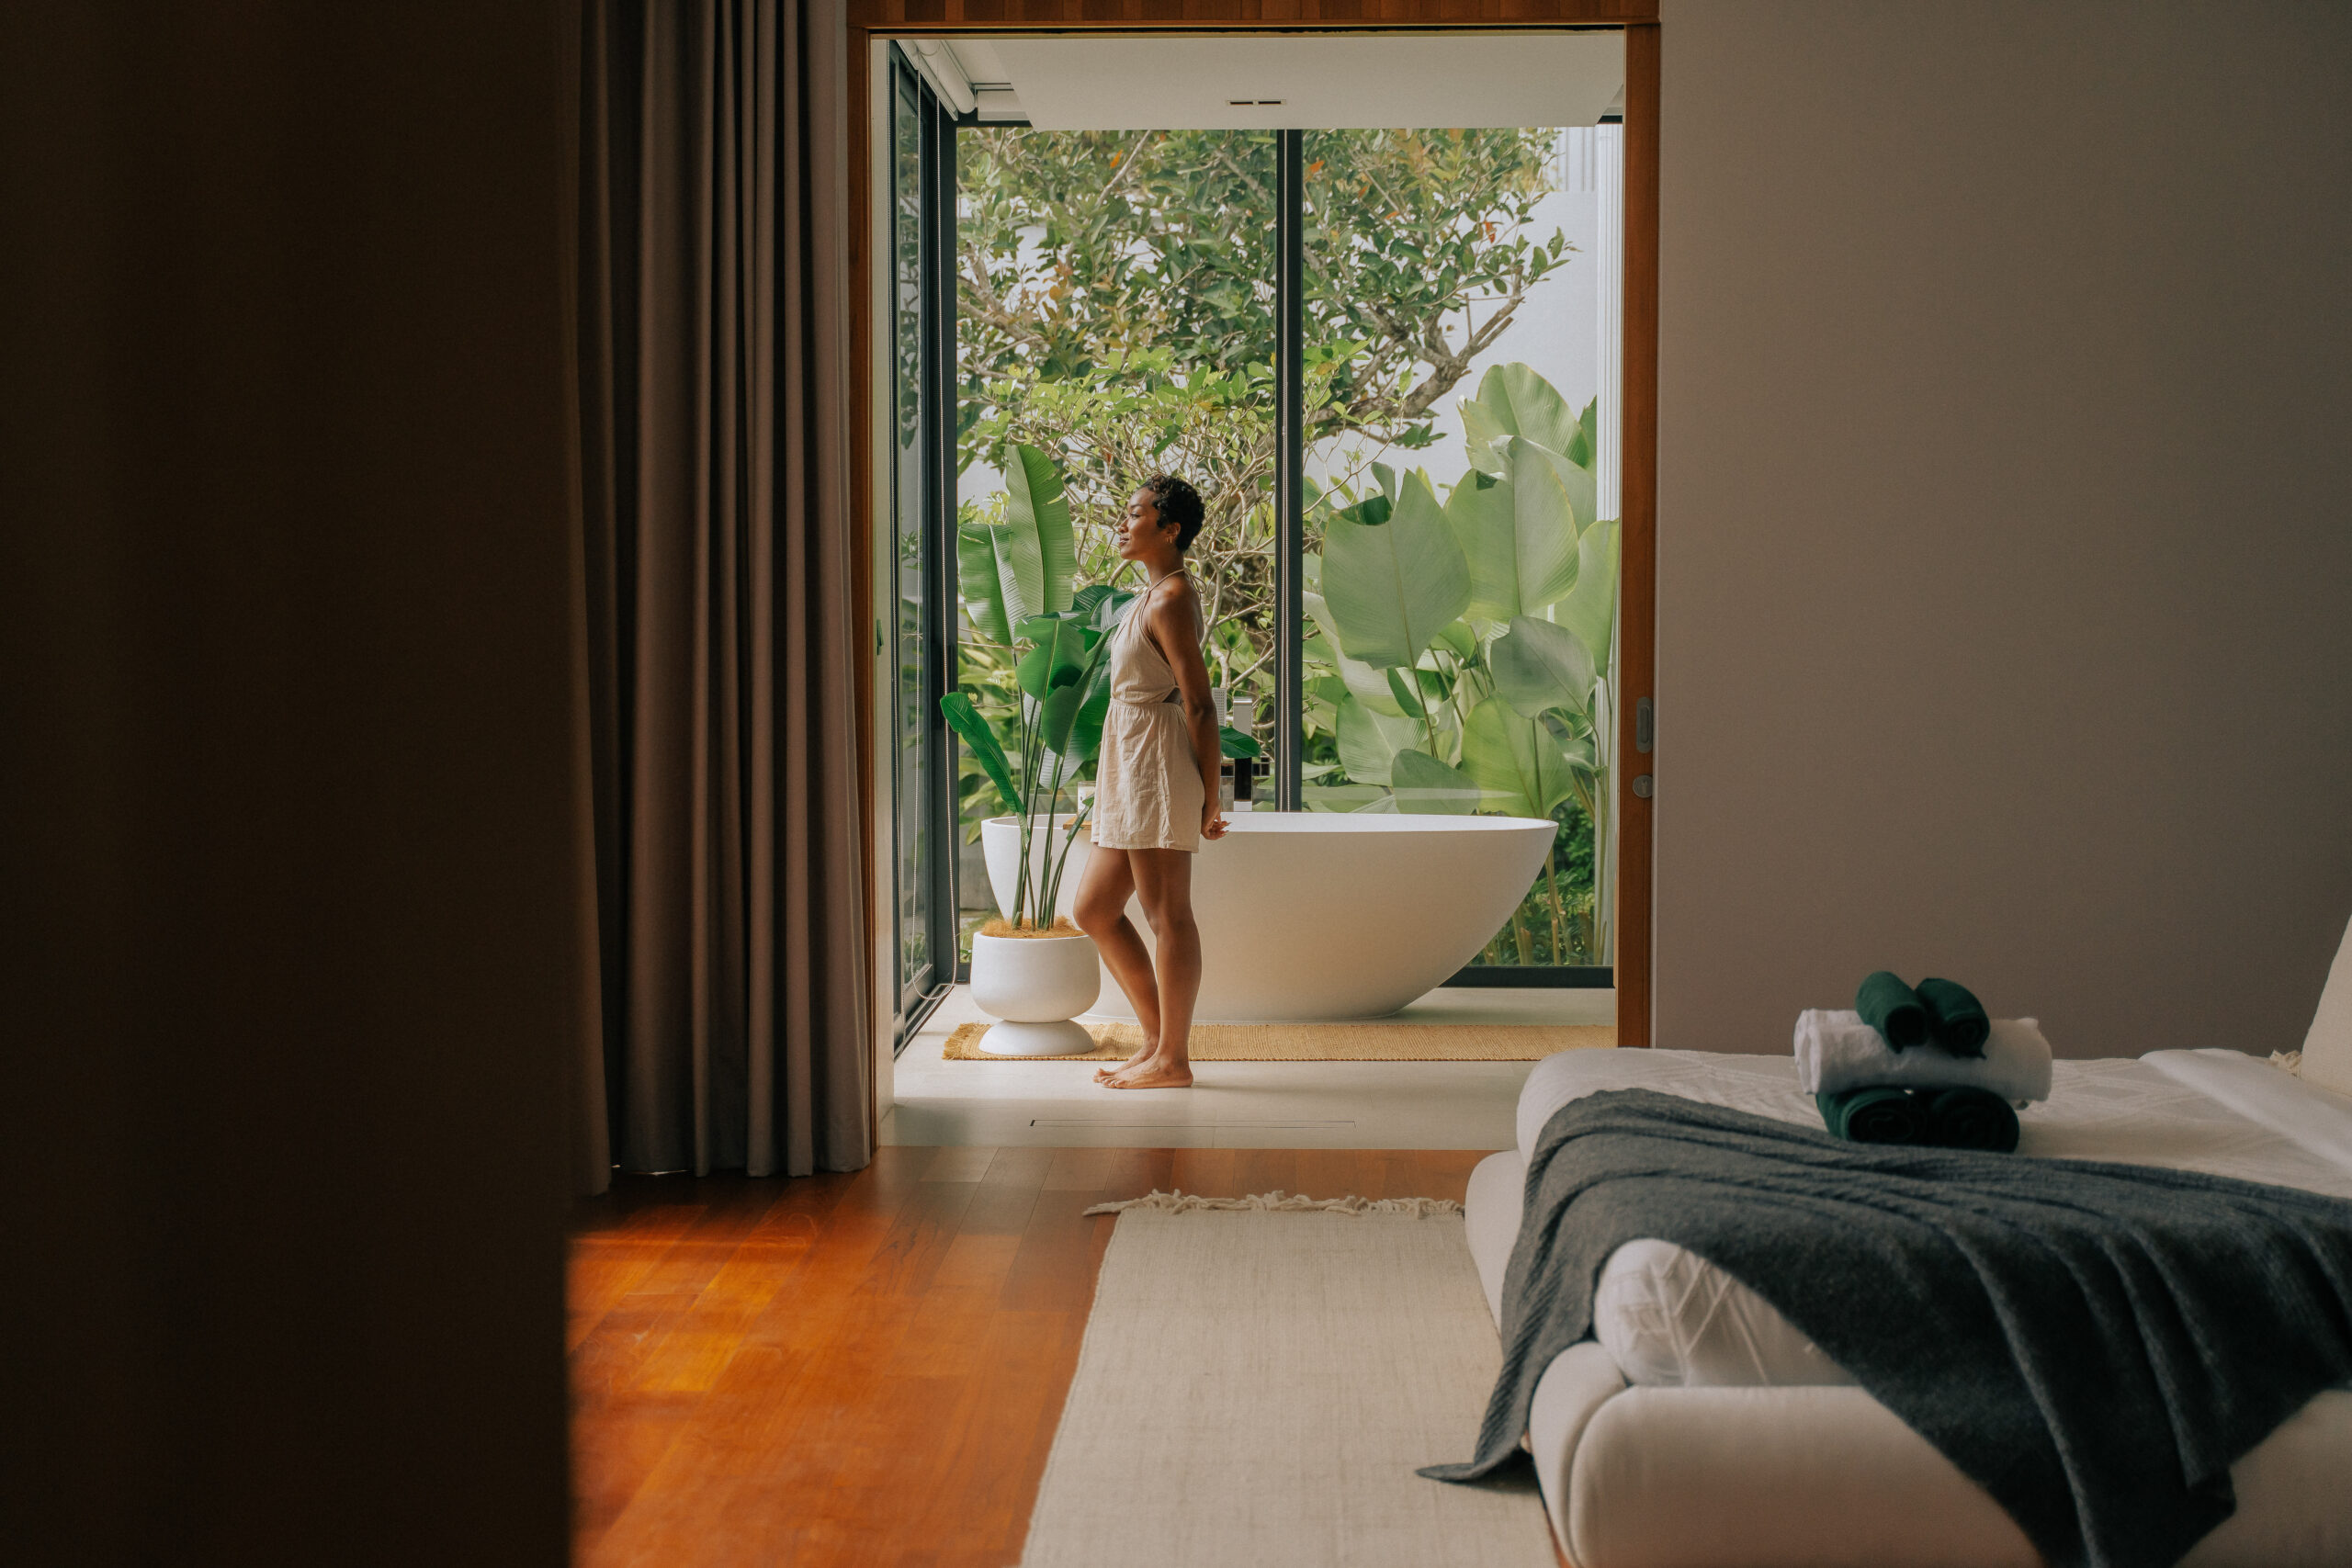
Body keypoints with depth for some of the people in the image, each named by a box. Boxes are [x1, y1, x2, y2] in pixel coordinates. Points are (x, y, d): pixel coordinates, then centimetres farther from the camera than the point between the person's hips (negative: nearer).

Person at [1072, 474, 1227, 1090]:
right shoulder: (1160, 593, 17)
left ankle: (1172, 1059, 3)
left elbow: (1200, 705, -16)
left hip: (1158, 762, -11)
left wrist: (1209, 799, -15)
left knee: (1168, 914, -4)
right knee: (1094, 910, 12)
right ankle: (1158, 1037, 17)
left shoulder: (1169, 601, -14)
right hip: (1132, 764, 11)